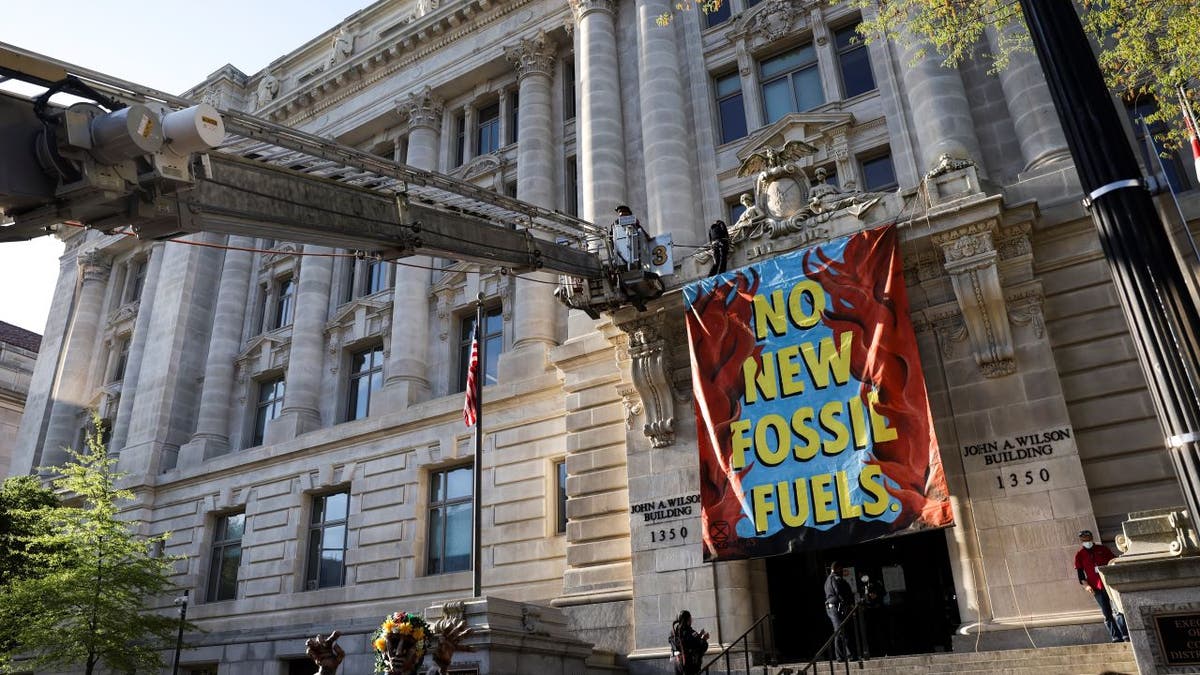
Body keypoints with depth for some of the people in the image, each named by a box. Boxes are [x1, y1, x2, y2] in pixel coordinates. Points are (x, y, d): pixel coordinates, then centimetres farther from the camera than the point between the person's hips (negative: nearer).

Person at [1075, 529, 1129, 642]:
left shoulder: (1102, 548, 10)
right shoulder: (1079, 555, 8)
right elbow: (1080, 574, 6)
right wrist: (1086, 585, -8)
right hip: (1097, 588, 1)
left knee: (1118, 610, -10)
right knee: (1107, 614, 2)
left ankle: (1125, 635, -10)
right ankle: (1116, 637, 2)